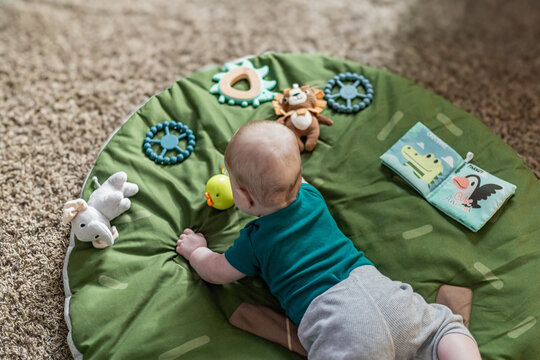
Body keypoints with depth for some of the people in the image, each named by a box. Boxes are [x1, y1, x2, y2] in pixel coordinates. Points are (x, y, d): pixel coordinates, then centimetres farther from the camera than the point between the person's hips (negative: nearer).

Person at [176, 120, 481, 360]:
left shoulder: (255, 241, 5)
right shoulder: (311, 195, 17)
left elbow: (217, 272, 22)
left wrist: (195, 249, 41)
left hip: (337, 321, -6)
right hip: (374, 285, 6)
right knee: (444, 326, 17)